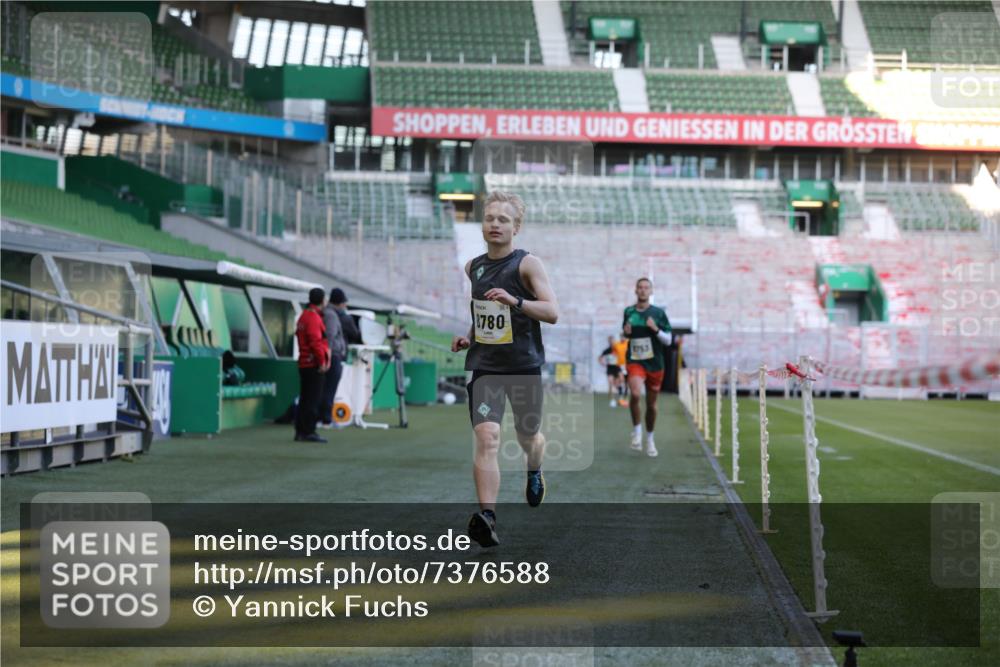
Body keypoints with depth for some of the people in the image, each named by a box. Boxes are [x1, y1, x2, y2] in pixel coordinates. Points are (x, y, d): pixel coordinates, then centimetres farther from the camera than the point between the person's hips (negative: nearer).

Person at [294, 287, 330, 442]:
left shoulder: (303, 316, 17)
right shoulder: (314, 318, -15)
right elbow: (316, 342, -21)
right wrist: (322, 361, -17)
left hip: (304, 364, 10)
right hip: (314, 364, -10)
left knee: (304, 399, 13)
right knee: (313, 399, -8)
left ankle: (300, 431, 16)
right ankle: (309, 431, -8)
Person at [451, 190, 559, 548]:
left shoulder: (527, 264, -8)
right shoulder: (473, 267, 8)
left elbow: (552, 312, -16)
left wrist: (514, 301, -30)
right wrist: (469, 337, 10)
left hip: (525, 366, -2)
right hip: (484, 366, 2)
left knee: (528, 437, 16)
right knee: (487, 437, -18)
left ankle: (534, 473, 53)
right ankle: (487, 518, -26)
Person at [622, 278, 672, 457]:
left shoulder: (658, 313, 1)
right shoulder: (628, 312, 5)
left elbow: (668, 340, 3)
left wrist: (656, 329, -16)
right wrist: (626, 333, -2)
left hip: (655, 364, 1)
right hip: (635, 362, -1)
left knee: (651, 404, 10)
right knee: (635, 394, -28)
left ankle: (649, 438, 31)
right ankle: (636, 430, -9)